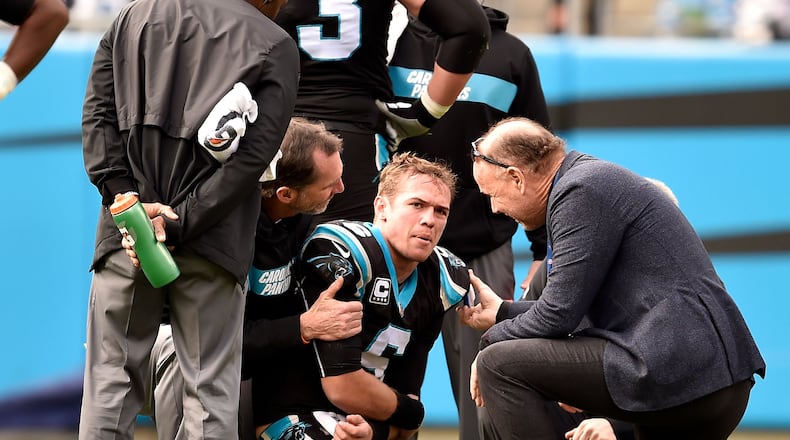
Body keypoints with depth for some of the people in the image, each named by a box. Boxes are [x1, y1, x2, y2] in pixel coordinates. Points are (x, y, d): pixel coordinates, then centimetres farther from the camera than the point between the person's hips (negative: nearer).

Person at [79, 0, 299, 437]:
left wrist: (128, 199, -6)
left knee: (111, 374, 8)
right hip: (212, 237, -2)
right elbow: (253, 154, -8)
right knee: (211, 386, 3)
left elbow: (98, 115, 3)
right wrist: (181, 224, -12)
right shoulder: (275, 45, 3)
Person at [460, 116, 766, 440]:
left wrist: (491, 341, 4)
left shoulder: (583, 191, -10)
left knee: (499, 364, -9)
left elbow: (560, 313, -12)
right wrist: (503, 312, 32)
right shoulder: (596, 179, 21)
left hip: (672, 367, -10)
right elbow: (575, 308, 26)